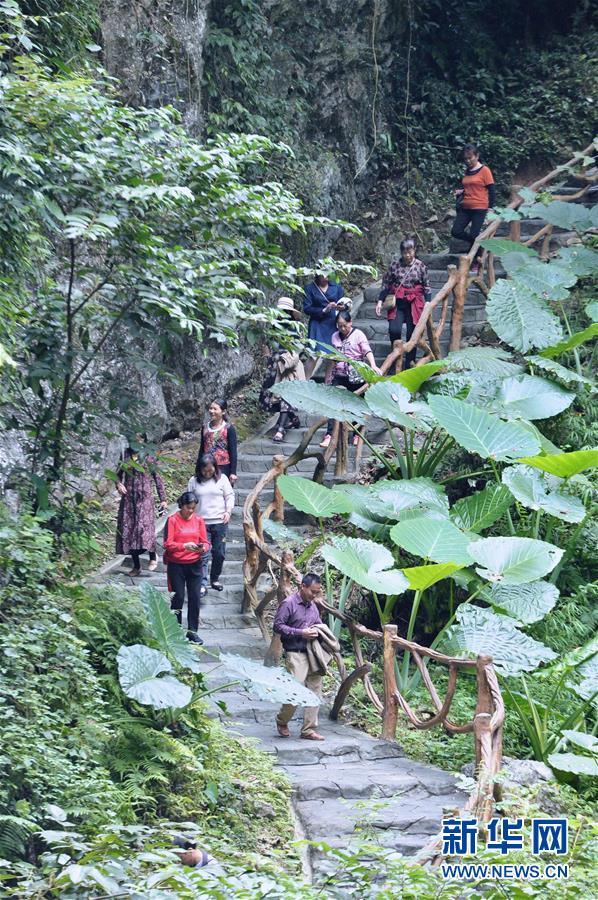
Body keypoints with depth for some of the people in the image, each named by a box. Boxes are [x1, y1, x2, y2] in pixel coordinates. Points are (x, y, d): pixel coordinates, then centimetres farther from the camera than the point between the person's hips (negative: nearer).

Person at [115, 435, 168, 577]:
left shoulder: (149, 456, 0)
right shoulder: (126, 455, 7)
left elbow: (157, 478, 3)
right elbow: (118, 473, 17)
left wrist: (163, 499, 1)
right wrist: (118, 483, -6)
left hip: (145, 497, -3)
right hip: (128, 498, 4)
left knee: (144, 528, -18)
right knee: (128, 530, 2)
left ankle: (153, 557, 6)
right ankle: (136, 566, 13)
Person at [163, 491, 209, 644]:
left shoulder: (198, 520, 5)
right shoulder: (172, 520, -7)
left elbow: (205, 542, 6)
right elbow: (168, 544, -12)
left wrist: (203, 548, -17)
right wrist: (184, 546, -27)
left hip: (194, 564, 3)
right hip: (176, 565, -3)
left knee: (195, 597, 1)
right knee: (178, 598, 1)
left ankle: (192, 631, 11)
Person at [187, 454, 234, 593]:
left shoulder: (222, 479, 4)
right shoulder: (194, 482, 5)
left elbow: (230, 496, 5)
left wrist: (228, 511, -9)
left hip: (220, 522, 1)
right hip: (201, 523, -1)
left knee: (219, 553, 7)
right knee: (203, 555, -8)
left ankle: (215, 579, 25)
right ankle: (202, 584, -7)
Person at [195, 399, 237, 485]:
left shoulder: (229, 429, -5)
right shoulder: (205, 428, 9)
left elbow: (233, 452, -5)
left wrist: (233, 472, -10)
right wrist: (197, 470, 15)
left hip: (223, 469, -4)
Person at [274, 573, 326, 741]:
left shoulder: (312, 606, 16)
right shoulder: (288, 604, -6)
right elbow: (277, 626, -10)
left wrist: (317, 630, 4)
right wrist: (301, 633, -16)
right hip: (296, 653, -7)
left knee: (315, 690, 4)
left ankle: (309, 730, 10)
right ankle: (282, 721, 12)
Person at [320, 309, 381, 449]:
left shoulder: (358, 335, -3)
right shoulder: (335, 337, 10)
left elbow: (367, 351, -16)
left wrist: (373, 365, -33)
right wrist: (328, 377, 19)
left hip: (356, 376, -3)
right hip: (339, 376, 3)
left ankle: (357, 434, 15)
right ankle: (329, 435, -13)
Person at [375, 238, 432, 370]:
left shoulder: (420, 266, 0)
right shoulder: (394, 265, 1)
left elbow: (427, 287, 4)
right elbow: (386, 285, 7)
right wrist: (380, 301, -1)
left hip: (414, 304, 0)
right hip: (397, 303, 0)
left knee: (412, 334, 4)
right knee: (394, 330, -18)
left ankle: (409, 364, 14)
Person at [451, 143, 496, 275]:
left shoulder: (484, 170, -6)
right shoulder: (467, 171, 13)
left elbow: (491, 190, -6)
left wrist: (490, 208, -10)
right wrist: (460, 192, 2)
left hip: (479, 208, -7)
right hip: (465, 208, 7)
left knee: (474, 235, -8)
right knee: (456, 232, -4)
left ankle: (475, 263, 7)